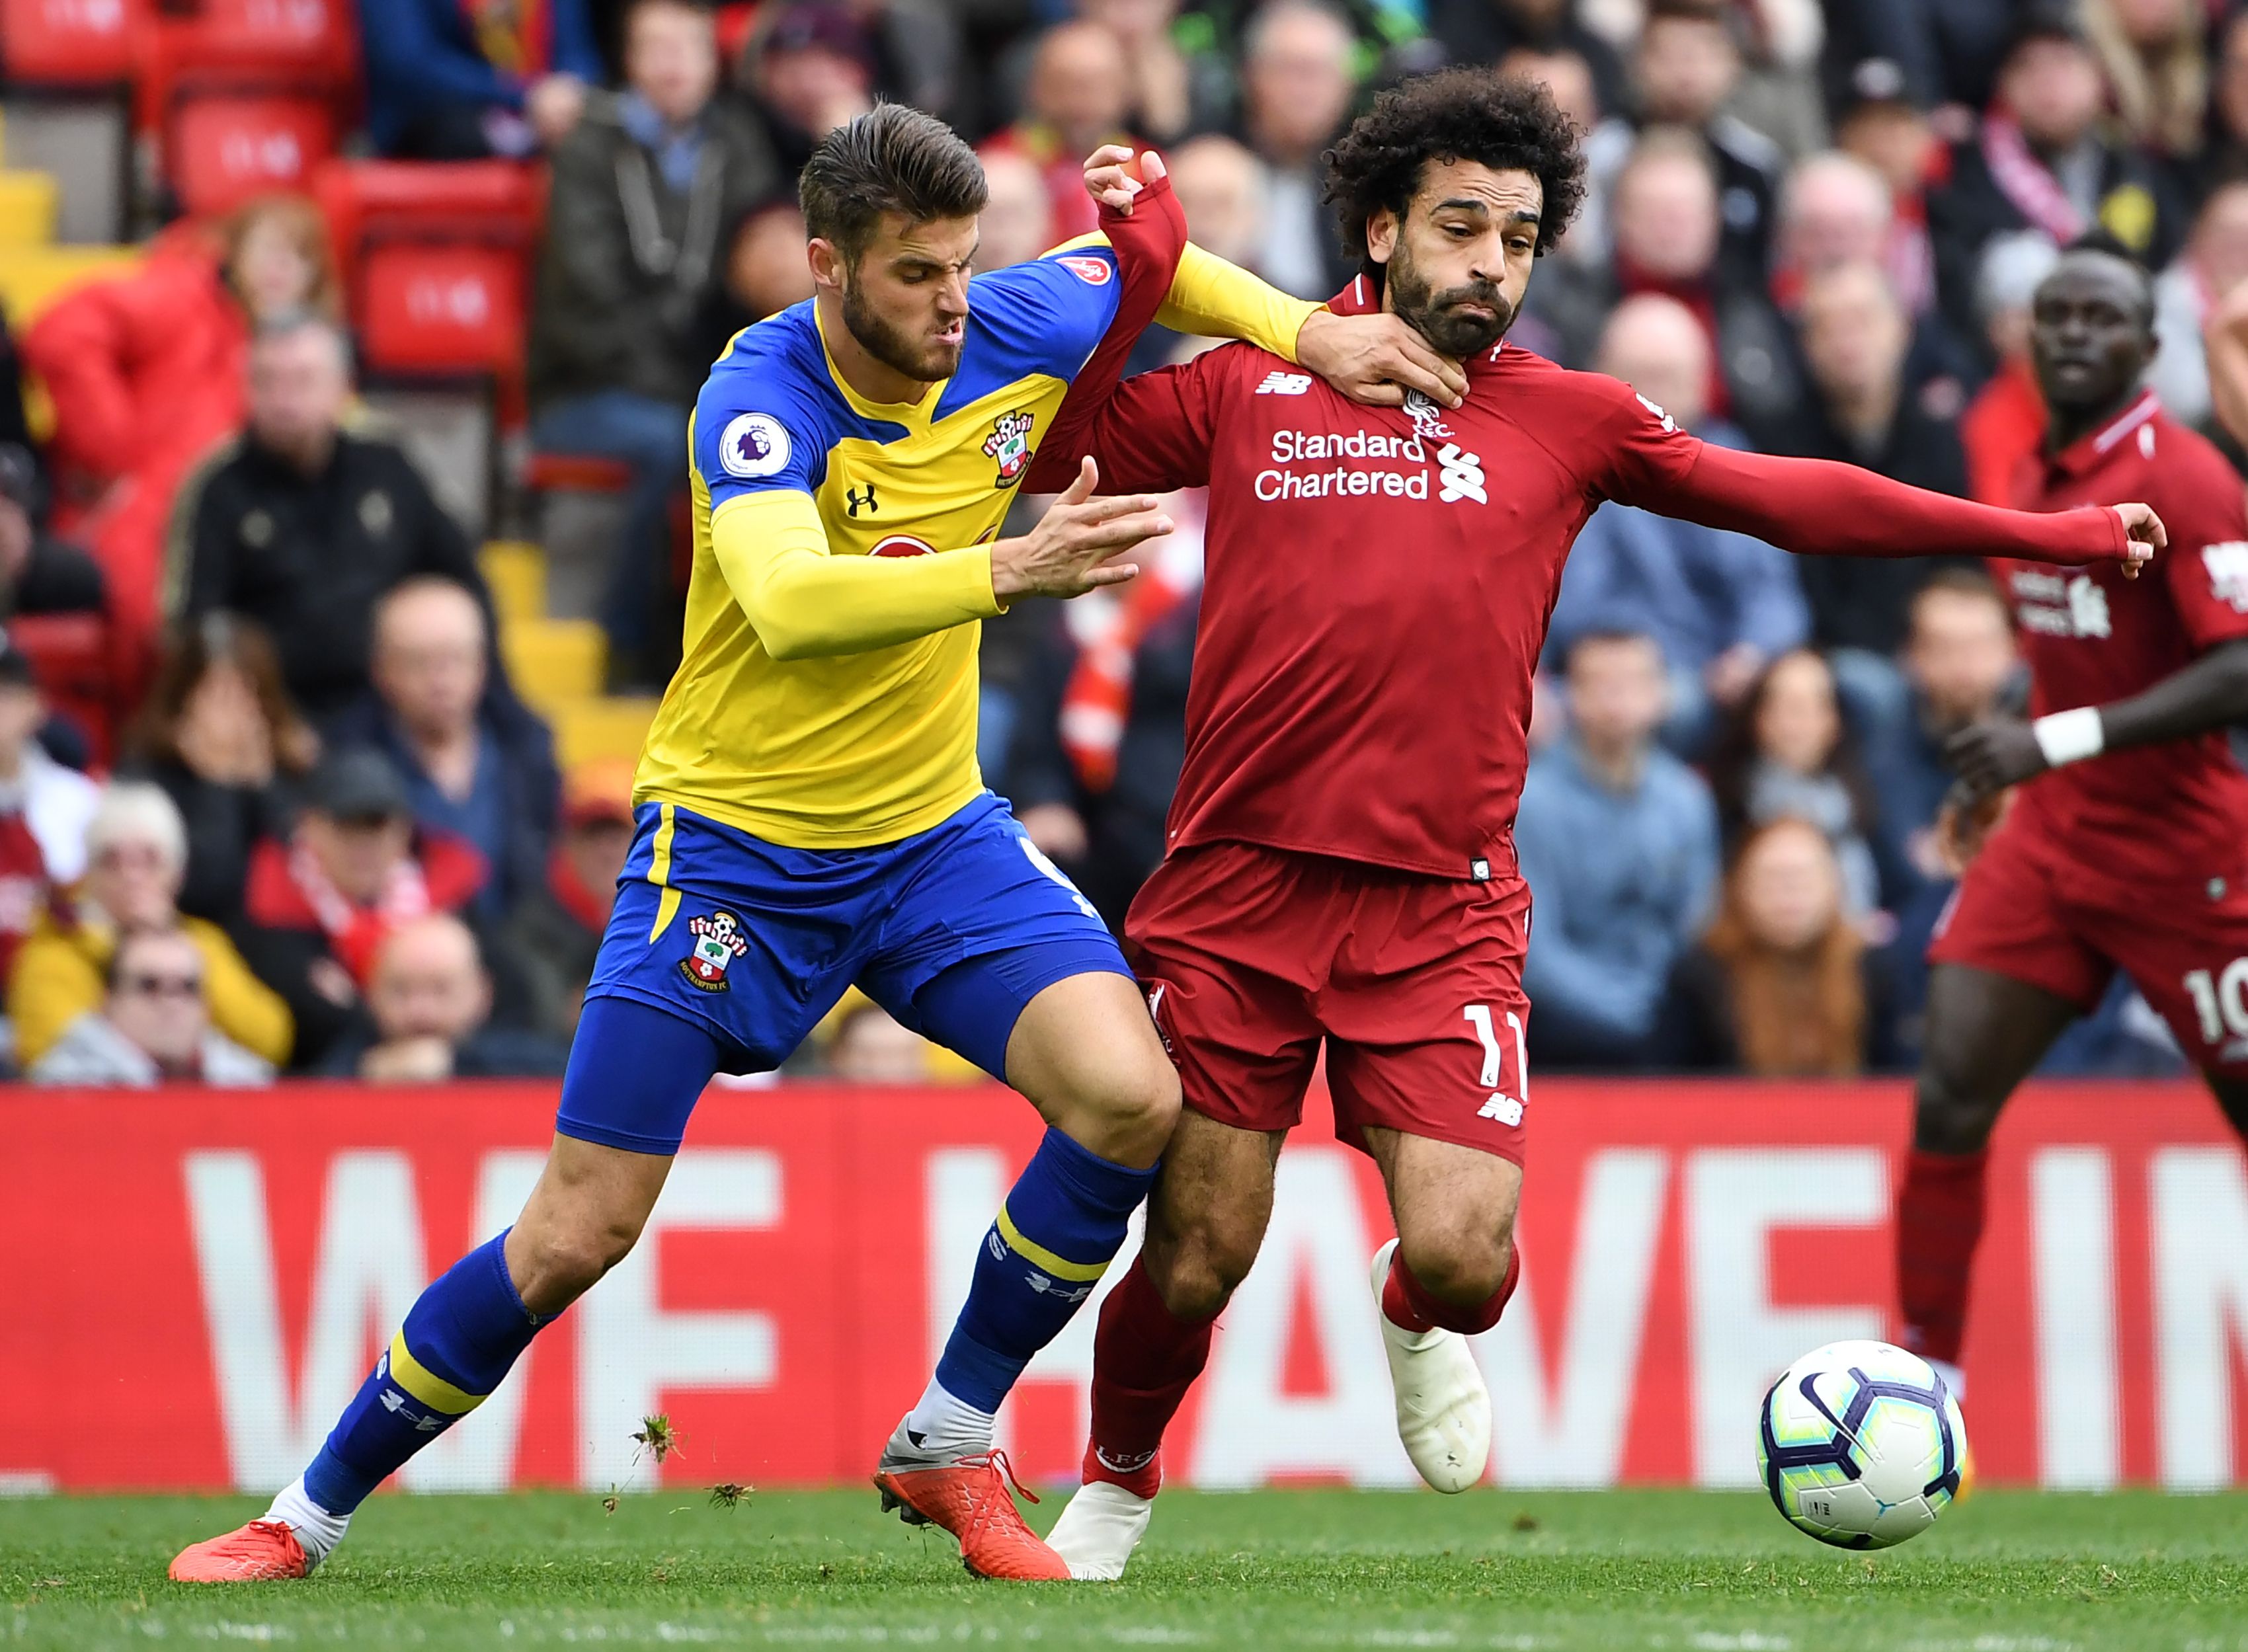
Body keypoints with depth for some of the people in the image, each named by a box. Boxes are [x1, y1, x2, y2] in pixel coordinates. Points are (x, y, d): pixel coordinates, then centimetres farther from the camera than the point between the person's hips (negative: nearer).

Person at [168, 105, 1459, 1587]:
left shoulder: (1015, 338, -7)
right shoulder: (761, 398, -22)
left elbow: (1153, 262, 17)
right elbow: (791, 605, -41)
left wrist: (1308, 333, 3)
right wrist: (1007, 571, -50)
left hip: (933, 837, 5)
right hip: (735, 841, -5)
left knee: (1130, 1098, -18)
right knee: (579, 1231, -5)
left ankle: (947, 1448, 1)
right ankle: (310, 1513, 12)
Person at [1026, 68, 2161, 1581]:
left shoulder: (1566, 419, 9)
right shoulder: (1248, 387, 8)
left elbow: (1791, 497, 14)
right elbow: (1053, 442, 15)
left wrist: (2051, 534, 14)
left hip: (1444, 912, 1)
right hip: (1238, 885, 0)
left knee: (1464, 1253, -13)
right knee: (1198, 1255, -2)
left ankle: (1418, 1322, 25)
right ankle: (1115, 1487, 28)